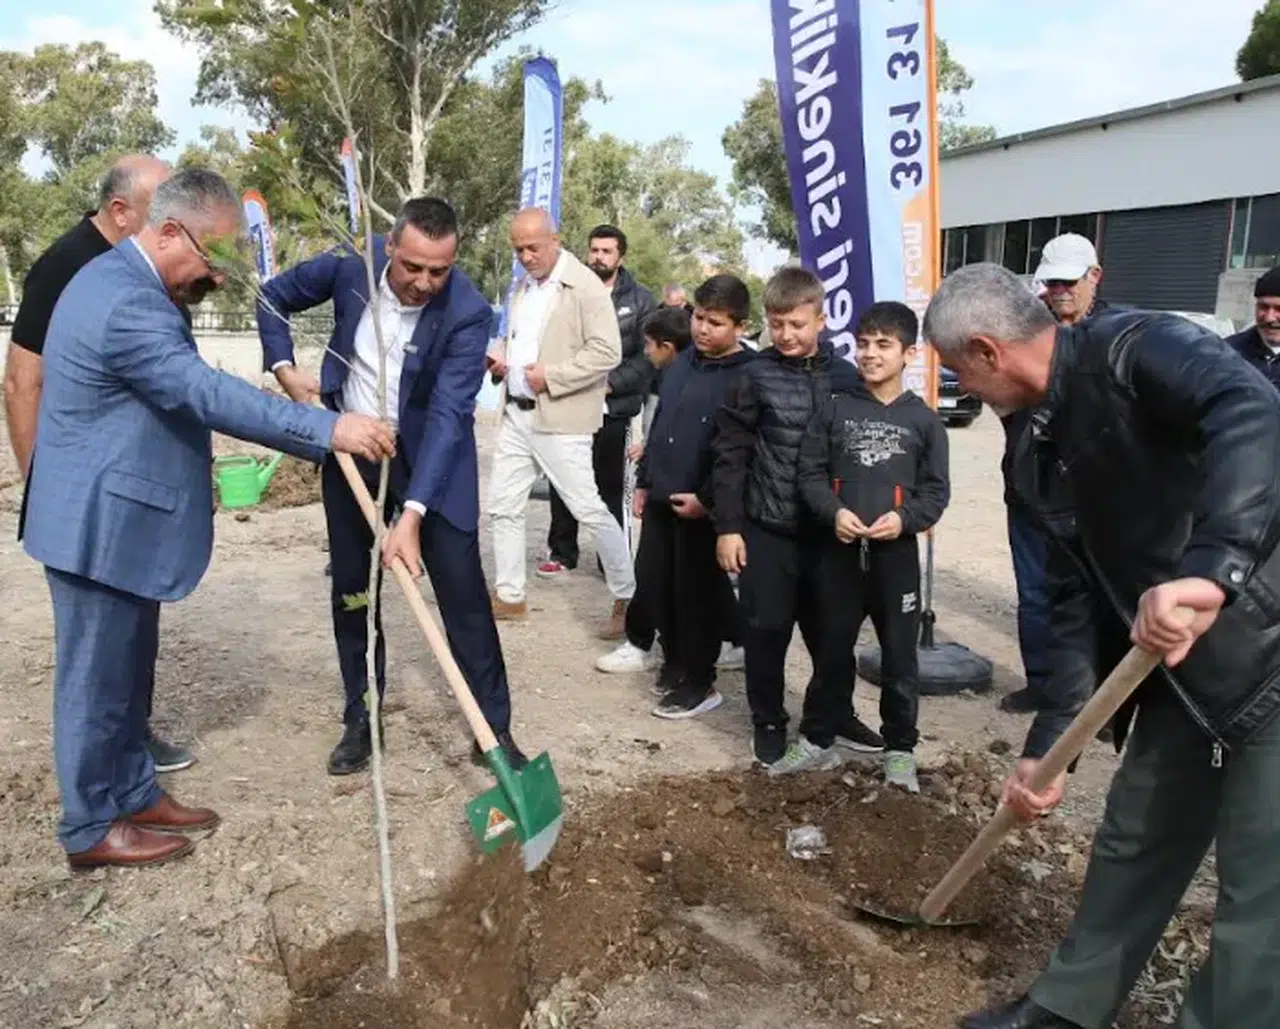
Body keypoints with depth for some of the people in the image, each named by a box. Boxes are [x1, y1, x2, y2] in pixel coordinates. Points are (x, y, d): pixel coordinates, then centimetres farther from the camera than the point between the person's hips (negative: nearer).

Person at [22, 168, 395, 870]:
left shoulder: (124, 281, 12)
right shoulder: (125, 300, -24)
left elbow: (181, 391, 18)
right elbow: (208, 392, -34)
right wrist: (329, 429, -35)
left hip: (119, 517, 10)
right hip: (100, 524, -10)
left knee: (127, 668, 18)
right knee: (97, 674, 2)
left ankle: (132, 793, 32)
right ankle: (91, 828, 17)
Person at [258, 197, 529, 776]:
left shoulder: (468, 313, -25)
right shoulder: (351, 264, -14)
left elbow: (448, 415, -31)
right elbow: (274, 297, 6)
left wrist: (412, 514, -39)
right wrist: (283, 366, -9)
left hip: (429, 456, -3)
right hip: (351, 448, 4)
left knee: (463, 592, -3)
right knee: (350, 589, 9)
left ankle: (495, 727, 9)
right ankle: (361, 721, 24)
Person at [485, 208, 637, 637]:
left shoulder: (585, 285, -11)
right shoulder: (524, 285, 14)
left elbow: (607, 352, -18)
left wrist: (551, 376, -20)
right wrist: (499, 354, 5)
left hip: (559, 419, -8)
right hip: (516, 415, 8)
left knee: (589, 510, -4)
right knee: (503, 506, 12)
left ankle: (628, 598, 10)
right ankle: (509, 597, 25)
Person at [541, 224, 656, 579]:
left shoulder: (640, 300, 3)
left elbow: (649, 356, -3)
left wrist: (610, 383, -12)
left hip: (613, 410, -1)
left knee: (611, 487, 7)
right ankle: (561, 552, 22)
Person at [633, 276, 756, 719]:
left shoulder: (747, 376, -14)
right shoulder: (682, 362, 11)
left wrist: (708, 498, -19)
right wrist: (644, 480, 17)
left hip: (704, 506, -8)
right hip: (661, 497, 8)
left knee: (697, 592, 2)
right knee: (652, 579, 15)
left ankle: (698, 682, 18)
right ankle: (675, 661, 34)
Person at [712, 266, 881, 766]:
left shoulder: (844, 377, 2)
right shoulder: (756, 378, -5)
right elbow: (730, 455, -4)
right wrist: (727, 526, -7)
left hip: (826, 529, 2)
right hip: (766, 529, -2)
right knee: (767, 630, 6)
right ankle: (769, 722, 23)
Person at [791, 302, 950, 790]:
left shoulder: (924, 419, 1)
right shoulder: (835, 408, 3)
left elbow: (936, 490, 2)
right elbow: (810, 472, 3)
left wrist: (904, 518, -15)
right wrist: (834, 511, -13)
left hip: (896, 553, -1)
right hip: (839, 551, 1)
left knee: (900, 656, 8)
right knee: (832, 651, 12)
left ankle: (900, 750, 23)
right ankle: (817, 740, 26)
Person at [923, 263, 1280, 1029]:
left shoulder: (1140, 349, -18)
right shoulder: (1043, 454, 7)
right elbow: (1076, 601, 7)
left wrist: (1210, 567, -50)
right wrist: (1050, 744, 2)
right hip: (1183, 670, 9)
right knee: (1131, 843, 20)